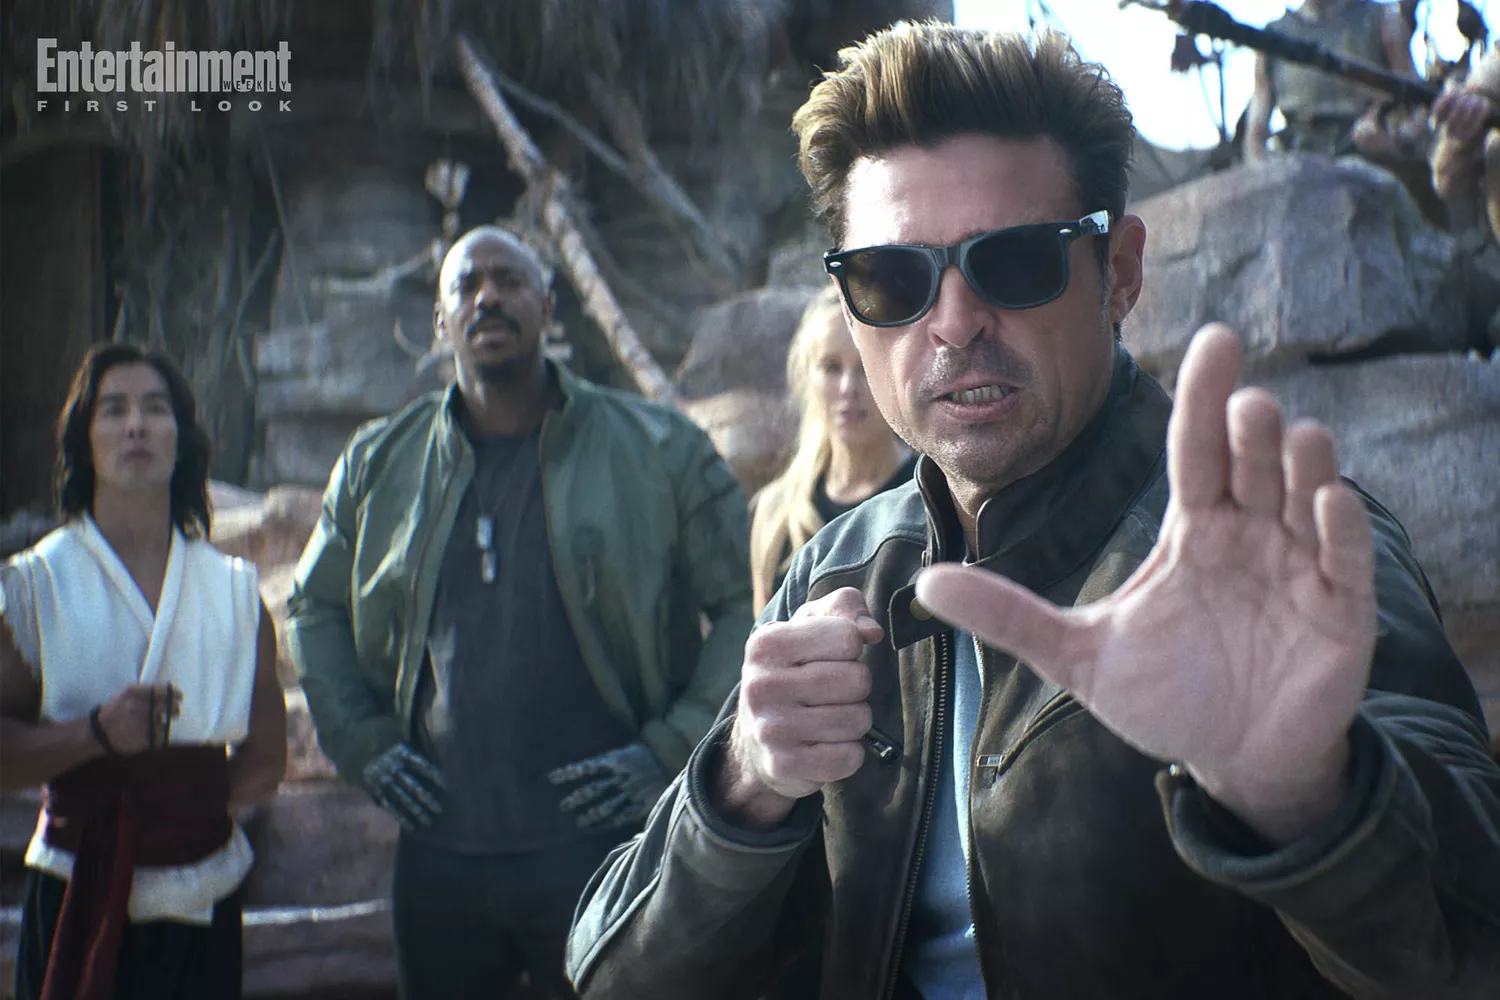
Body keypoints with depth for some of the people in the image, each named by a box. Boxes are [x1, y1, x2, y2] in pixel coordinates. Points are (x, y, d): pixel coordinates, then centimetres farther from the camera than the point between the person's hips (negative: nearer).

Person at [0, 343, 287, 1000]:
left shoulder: (233, 587, 7)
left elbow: (264, 761, 12)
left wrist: (194, 808, 0)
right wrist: (98, 732, -19)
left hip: (202, 897, 2)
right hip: (79, 894, -2)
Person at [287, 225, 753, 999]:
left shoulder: (657, 450, 0)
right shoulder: (379, 463, 10)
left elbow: (747, 604, 0)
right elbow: (314, 606, 21)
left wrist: (670, 752, -7)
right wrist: (363, 743, 8)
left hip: (601, 846, -3)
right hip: (438, 845, 4)